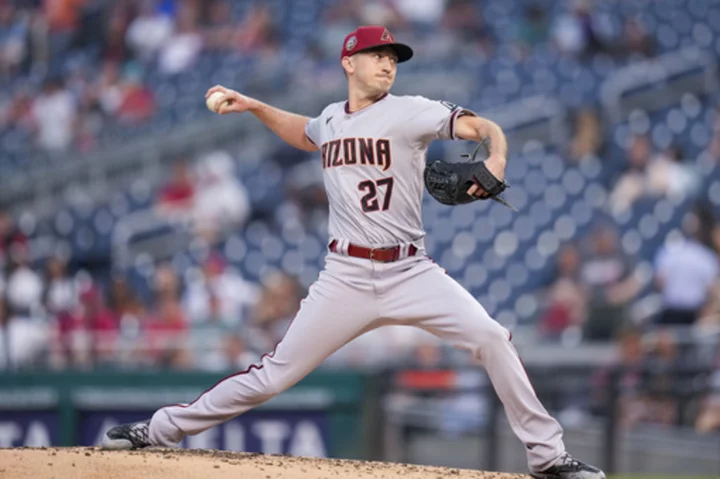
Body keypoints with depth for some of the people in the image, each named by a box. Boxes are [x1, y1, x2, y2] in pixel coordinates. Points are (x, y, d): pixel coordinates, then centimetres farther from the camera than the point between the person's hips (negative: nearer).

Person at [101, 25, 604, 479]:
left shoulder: (410, 112, -2)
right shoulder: (332, 118, 12)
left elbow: (485, 128, -13)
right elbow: (307, 135, 38)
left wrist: (495, 161, -34)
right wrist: (255, 107, 27)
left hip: (410, 272, -2)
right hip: (346, 276, 2)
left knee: (491, 338, -20)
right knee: (275, 373, -1)